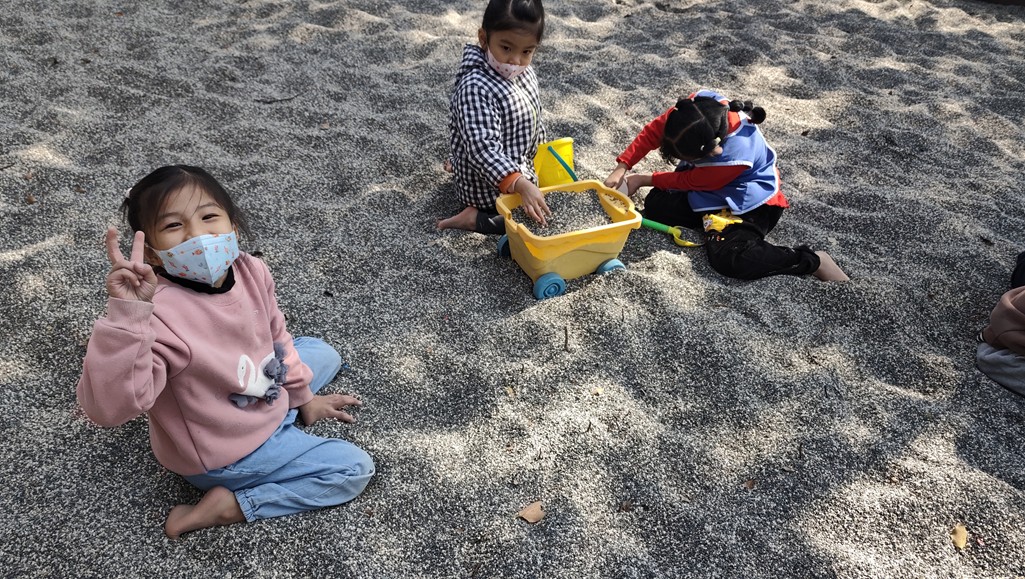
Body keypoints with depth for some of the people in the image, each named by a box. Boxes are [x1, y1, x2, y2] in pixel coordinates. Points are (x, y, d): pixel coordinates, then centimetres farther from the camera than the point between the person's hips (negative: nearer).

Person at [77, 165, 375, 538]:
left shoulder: (251, 271, -15)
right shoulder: (157, 313, -35)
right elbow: (108, 407, -45)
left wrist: (300, 396, 17)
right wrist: (125, 314, -56)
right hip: (226, 456, -7)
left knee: (323, 354, 23)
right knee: (355, 468, -7)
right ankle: (231, 504, -5)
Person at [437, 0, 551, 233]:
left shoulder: (524, 73, -3)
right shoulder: (476, 87, -31)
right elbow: (482, 147, -39)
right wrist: (521, 184, -48)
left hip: (518, 164, 9)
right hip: (491, 186, -9)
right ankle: (477, 218, -5)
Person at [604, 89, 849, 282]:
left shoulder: (734, 155, -38)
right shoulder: (696, 105, -25)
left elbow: (688, 181, -21)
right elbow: (654, 131, -9)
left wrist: (644, 180, -10)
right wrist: (622, 167, -15)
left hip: (750, 202, -7)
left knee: (727, 257, -32)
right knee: (655, 206, -12)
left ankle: (814, 261, -14)